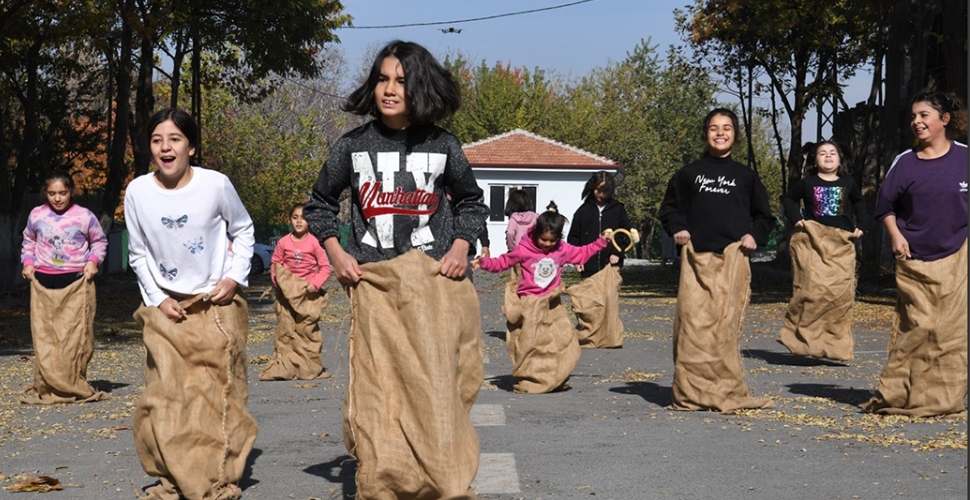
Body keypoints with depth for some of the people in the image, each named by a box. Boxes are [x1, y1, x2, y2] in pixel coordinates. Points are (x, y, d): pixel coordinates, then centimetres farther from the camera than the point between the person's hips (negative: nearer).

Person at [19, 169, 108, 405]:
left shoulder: (85, 216, 0)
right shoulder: (36, 215, 7)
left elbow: (100, 241, 13)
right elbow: (28, 241, 22)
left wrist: (93, 261, -2)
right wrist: (28, 262, 7)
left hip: (76, 283, -2)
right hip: (43, 283, 2)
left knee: (76, 336, -3)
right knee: (44, 337, 0)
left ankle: (74, 387, 5)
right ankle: (48, 388, 4)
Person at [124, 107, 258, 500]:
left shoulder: (216, 184, -12)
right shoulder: (137, 191, -6)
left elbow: (243, 230, 5)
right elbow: (138, 254, 6)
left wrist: (235, 278, -6)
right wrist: (157, 299, -2)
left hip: (217, 304, -2)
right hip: (167, 307, 2)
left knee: (218, 393, -1)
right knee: (165, 394, -1)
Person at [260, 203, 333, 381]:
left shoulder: (314, 242, -6)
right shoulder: (283, 242, 0)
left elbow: (325, 267, -4)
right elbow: (275, 263, 9)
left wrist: (316, 283, -14)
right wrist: (276, 279, -6)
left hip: (308, 293, -2)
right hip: (287, 292, 2)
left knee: (308, 329, 1)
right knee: (285, 329, 0)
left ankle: (311, 367, 8)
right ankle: (284, 367, 4)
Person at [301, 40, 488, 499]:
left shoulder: (442, 146, 3)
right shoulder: (353, 146, 3)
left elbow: (472, 202, 17)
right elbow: (319, 204, 16)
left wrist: (460, 247, 1)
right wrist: (336, 254, 3)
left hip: (433, 285, 0)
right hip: (374, 287, 1)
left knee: (435, 392, -2)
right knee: (378, 393, -2)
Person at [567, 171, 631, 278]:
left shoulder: (618, 209, 7)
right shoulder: (584, 210, 8)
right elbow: (573, 236, 8)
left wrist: (618, 253, -7)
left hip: (611, 265, -1)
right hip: (588, 266, 1)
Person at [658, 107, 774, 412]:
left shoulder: (746, 176, 17)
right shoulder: (689, 173, 15)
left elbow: (764, 216, 21)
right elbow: (669, 208, 20)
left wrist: (755, 236, 3)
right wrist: (677, 228, 1)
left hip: (733, 258, 0)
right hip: (696, 257, 0)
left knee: (727, 325, -6)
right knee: (694, 324, -7)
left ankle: (727, 393, -1)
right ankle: (691, 394, -3)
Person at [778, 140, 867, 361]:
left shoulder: (847, 184, 13)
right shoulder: (807, 183, 6)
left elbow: (859, 202, 29)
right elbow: (788, 198, 17)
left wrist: (859, 225, 16)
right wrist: (796, 219, 3)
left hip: (841, 244, 3)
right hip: (812, 240, -3)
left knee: (842, 293, -3)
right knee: (811, 289, -16)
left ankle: (836, 344, 5)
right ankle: (802, 337, -5)